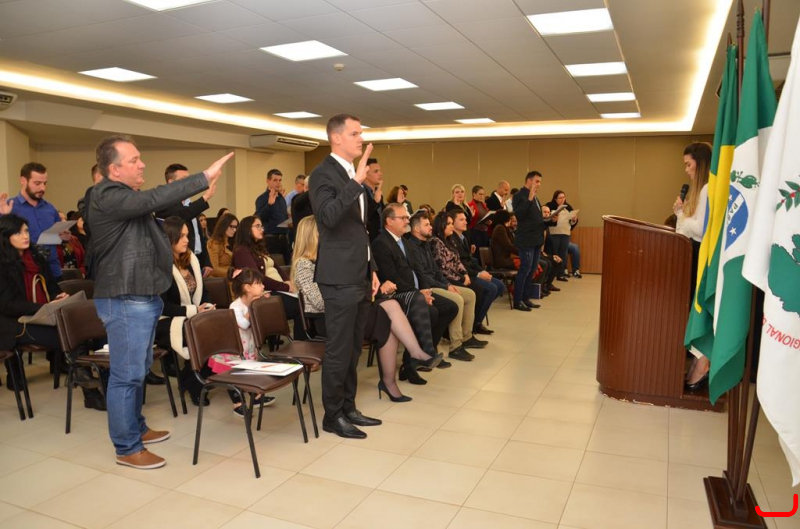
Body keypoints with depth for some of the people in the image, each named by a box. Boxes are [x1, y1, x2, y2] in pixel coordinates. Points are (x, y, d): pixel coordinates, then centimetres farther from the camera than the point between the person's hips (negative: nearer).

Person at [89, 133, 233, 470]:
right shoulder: (108, 196, -17)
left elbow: (160, 211, 15)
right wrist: (204, 177, -30)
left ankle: (136, 428, 34)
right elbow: (155, 199, -29)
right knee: (126, 374, -2)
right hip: (125, 300, -10)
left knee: (139, 370, 19)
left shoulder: (128, 197, 17)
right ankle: (127, 448, 8)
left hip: (142, 297, 10)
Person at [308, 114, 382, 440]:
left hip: (359, 276, 9)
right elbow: (329, 217, -29)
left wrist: (371, 270, 17)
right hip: (340, 278, -9)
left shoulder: (353, 175, 16)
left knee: (353, 349, 15)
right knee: (339, 350, 0)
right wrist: (357, 181, -30)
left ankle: (348, 407, 27)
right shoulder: (324, 173, -11)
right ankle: (332, 416, 14)